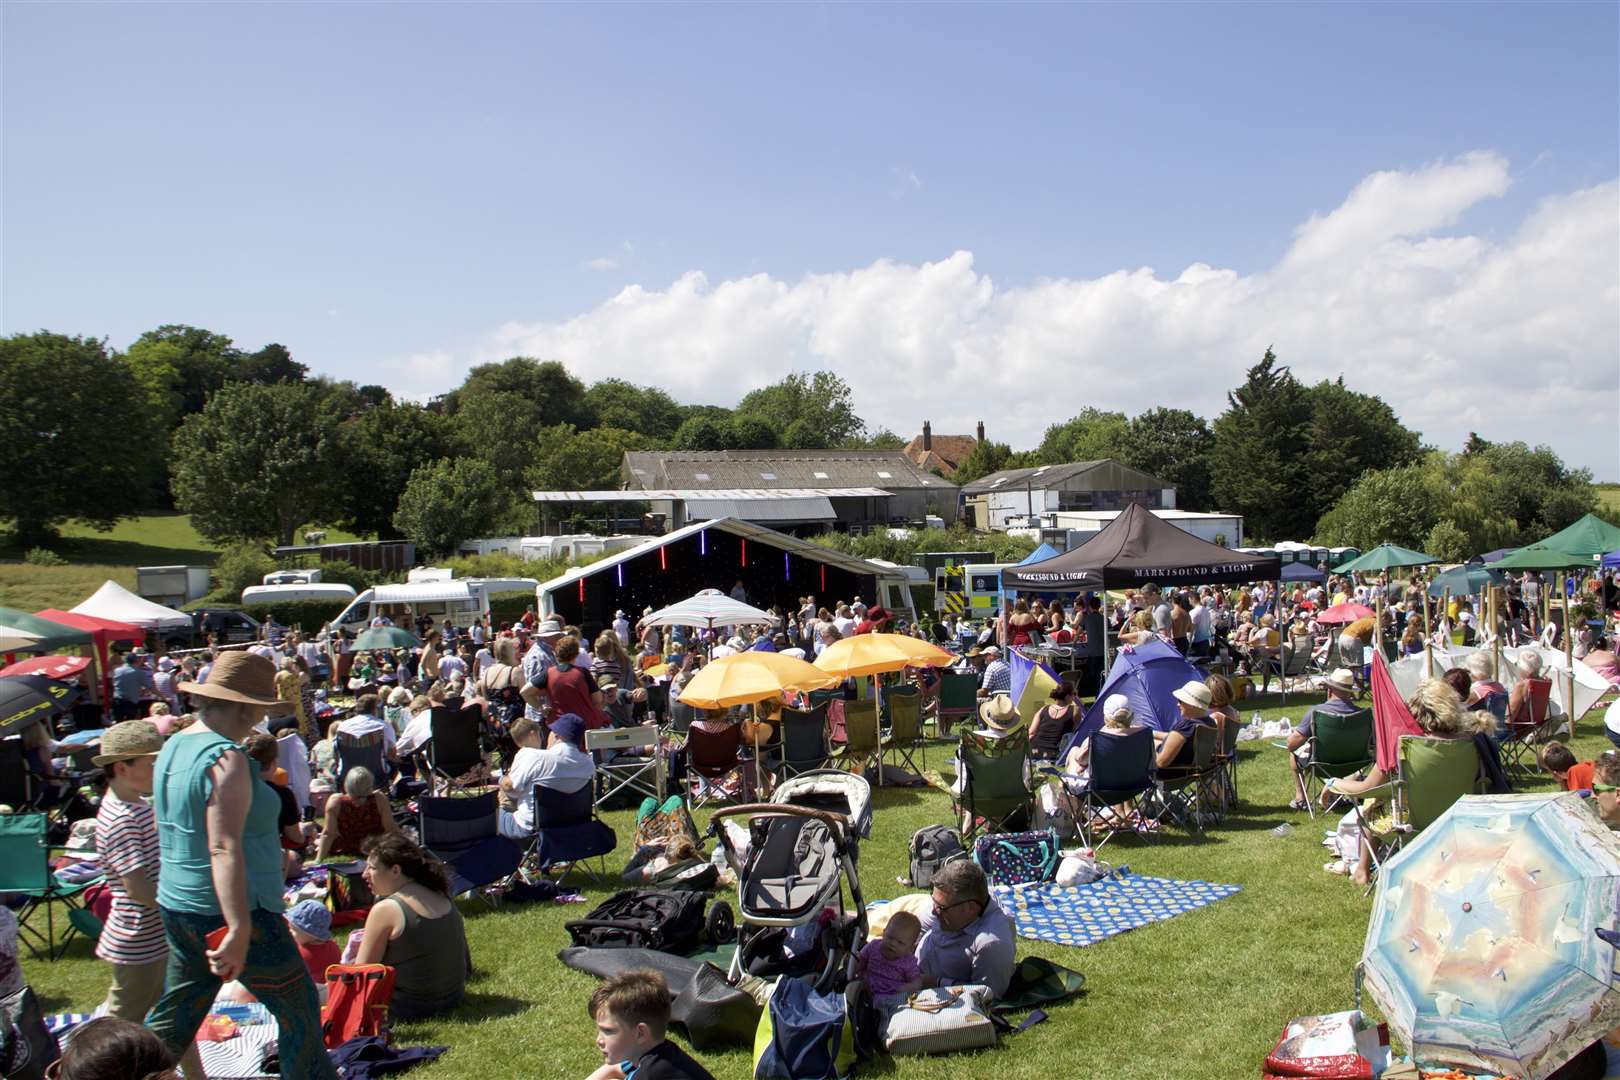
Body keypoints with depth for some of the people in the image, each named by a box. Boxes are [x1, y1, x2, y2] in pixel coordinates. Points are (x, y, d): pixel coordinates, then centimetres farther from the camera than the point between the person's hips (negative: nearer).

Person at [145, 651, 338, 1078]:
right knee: (300, 1011, 5)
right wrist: (239, 930, -30)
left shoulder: (173, 748, 8)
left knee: (171, 1019, 19)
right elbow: (224, 849, -28)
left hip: (176, 908, 9)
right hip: (229, 913, -9)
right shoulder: (226, 758, -20)